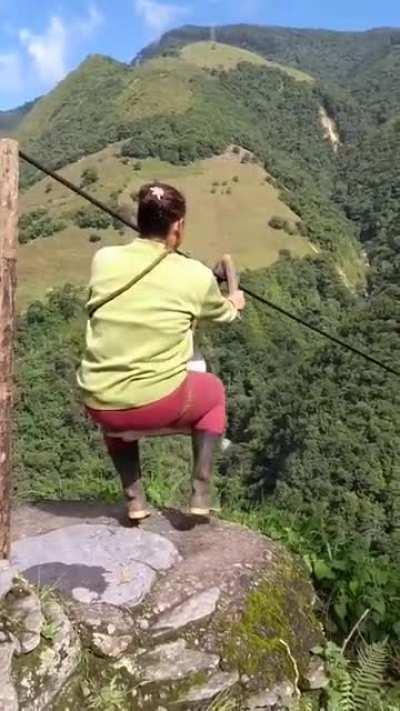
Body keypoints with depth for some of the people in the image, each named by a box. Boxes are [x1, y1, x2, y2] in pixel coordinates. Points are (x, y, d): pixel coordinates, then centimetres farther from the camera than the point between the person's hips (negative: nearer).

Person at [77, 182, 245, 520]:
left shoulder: (104, 260, 1)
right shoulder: (196, 275, -5)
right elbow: (222, 313, 17)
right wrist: (234, 305, 42)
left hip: (98, 406, 3)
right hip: (160, 404, -2)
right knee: (213, 390, 28)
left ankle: (135, 499, 30)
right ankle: (201, 494, 23)